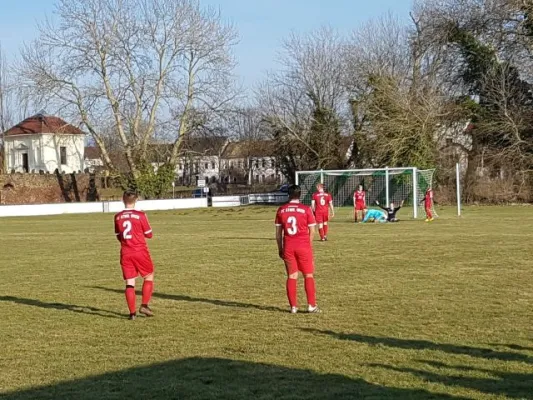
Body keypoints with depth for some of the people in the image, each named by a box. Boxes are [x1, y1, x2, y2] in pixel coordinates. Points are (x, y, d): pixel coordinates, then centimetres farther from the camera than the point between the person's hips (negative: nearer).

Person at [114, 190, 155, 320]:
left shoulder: (118, 217, 2)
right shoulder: (140, 215, -9)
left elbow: (119, 236, 13)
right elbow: (149, 234, -1)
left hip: (125, 253, 3)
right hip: (140, 251, -3)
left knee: (129, 282, 5)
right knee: (149, 277, 14)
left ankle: (132, 312, 1)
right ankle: (144, 305, 3)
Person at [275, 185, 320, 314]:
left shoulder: (281, 210, 3)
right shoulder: (306, 209, -4)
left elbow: (278, 232, 6)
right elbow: (312, 231, -3)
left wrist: (280, 249, 14)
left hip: (288, 247, 2)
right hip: (304, 246, -2)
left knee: (291, 276, 7)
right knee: (308, 275, 7)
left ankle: (293, 307, 7)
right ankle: (311, 305, 4)